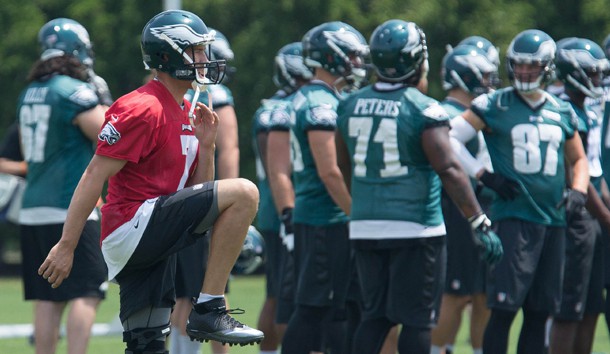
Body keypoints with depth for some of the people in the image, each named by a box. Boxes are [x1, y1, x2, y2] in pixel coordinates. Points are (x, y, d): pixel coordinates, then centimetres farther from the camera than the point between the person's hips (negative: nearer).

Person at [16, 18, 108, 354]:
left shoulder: (28, 95, 13)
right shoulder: (75, 92, -12)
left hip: (33, 209, 8)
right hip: (70, 209, -8)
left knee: (47, 299, 8)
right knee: (85, 294, -5)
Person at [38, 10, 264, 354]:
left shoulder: (187, 113, 18)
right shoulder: (143, 109, -12)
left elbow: (198, 192, 20)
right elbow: (94, 176, -14)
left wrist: (206, 145, 3)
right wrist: (65, 247, -16)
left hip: (153, 242, 10)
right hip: (131, 229, -10)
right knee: (243, 193, -18)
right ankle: (209, 310, -17)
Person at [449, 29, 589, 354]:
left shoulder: (562, 113, 12)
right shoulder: (494, 105, -1)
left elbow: (578, 159, 24)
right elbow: (450, 139, -3)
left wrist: (578, 190, 5)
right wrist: (484, 175, -9)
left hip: (553, 220, 5)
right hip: (513, 217, -5)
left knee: (539, 312, 7)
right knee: (504, 309, -11)